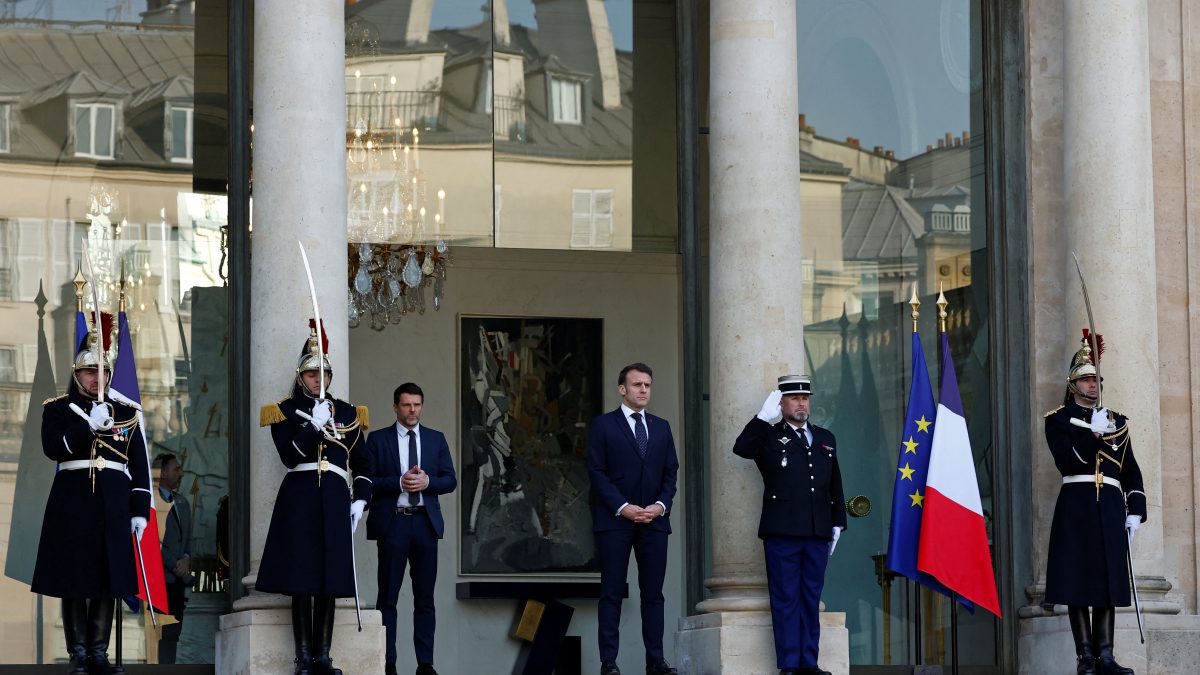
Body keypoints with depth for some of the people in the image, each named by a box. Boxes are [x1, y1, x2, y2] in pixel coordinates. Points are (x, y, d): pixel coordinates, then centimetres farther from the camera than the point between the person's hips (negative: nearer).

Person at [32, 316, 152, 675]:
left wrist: (140, 511, 2)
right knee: (74, 580, -2)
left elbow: (140, 466, 10)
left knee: (108, 580, 0)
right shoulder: (57, 408, 7)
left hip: (113, 505, 2)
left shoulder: (126, 412, 12)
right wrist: (89, 425, -18)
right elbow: (52, 448, -10)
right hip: (73, 501, -2)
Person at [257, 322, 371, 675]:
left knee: (329, 580, 2)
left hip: (335, 499, 3)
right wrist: (314, 425, -14)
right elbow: (289, 456, -8)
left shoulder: (348, 414, 15)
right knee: (301, 580, -5)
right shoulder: (285, 411, 6)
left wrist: (359, 500, 4)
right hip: (299, 497, -3)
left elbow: (362, 463, 16)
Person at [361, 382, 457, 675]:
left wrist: (427, 481, -12)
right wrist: (399, 482, -16)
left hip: (426, 522, 2)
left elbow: (450, 480, 7)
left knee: (425, 598, 4)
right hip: (392, 522, -2)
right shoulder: (378, 439, 4)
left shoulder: (436, 439, 11)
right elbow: (367, 481, -3)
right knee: (388, 596, -1)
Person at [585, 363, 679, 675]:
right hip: (614, 520, -4)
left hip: (654, 520, 4)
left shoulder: (661, 427, 16)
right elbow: (597, 471, -4)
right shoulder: (603, 425, 3)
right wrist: (623, 507, -13)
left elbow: (671, 471, 12)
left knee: (653, 592, 3)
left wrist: (660, 505, -5)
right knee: (611, 593, -4)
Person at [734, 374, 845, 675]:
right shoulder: (769, 438, 6)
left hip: (817, 534, 4)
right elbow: (741, 448, -15)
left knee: (811, 599, 6)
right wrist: (764, 416, -16)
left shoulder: (825, 439, 19)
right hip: (782, 533, -4)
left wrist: (837, 524, 14)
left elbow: (835, 487, 20)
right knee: (785, 599, -3)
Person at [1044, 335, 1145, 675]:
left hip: (1111, 508, 4)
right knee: (1079, 583, -6)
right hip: (1077, 506, -4)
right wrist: (1093, 434, -13)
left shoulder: (1116, 421, 18)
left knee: (1109, 583, 1)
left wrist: (1135, 511, 6)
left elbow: (1132, 472, 15)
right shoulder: (1058, 419, 5)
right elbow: (1067, 462, -10)